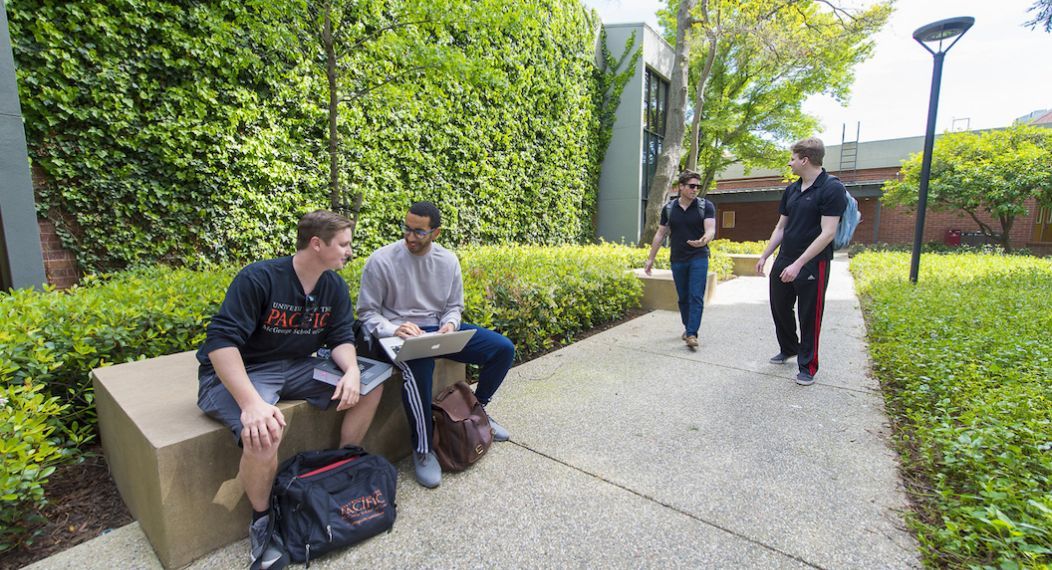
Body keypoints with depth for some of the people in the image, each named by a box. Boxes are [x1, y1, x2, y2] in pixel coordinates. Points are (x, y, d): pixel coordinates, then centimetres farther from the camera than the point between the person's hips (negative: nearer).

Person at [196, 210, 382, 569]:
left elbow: (341, 337, 0)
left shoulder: (335, 287, -1)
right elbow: (221, 340, -26)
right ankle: (262, 520, -5)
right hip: (235, 374, -6)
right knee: (265, 431, -36)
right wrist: (252, 402, -38)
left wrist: (352, 371, -23)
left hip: (294, 367, 6)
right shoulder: (258, 279, -21)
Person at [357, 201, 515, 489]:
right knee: (418, 367, -41)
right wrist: (393, 329, -24)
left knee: (503, 348, -7)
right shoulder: (381, 260, -10)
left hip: (439, 330, 5)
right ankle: (422, 450, -16)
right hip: (398, 333, -4)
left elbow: (454, 306, 10)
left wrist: (449, 325, -13)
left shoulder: (448, 260, 1)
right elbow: (367, 312, -5)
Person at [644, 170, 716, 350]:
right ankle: (688, 328, 27)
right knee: (683, 297, 11)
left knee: (696, 297, -9)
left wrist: (704, 240, -40)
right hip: (677, 259, 3)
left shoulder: (706, 206, -4)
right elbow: (660, 234, 8)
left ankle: (692, 334, -10)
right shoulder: (669, 208, 3)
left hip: (698, 258, -3)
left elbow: (711, 230, -16)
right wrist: (651, 258, 7)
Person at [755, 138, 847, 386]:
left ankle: (807, 366, 20)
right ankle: (788, 349, 39)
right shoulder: (791, 190, 8)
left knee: (809, 317, 4)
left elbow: (827, 233, -20)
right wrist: (764, 256, 12)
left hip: (813, 264, -7)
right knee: (779, 308, 16)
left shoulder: (832, 188, -13)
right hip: (783, 262, 7)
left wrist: (798, 264, -24)